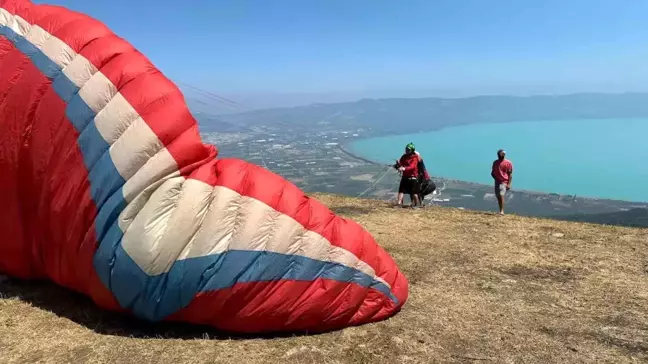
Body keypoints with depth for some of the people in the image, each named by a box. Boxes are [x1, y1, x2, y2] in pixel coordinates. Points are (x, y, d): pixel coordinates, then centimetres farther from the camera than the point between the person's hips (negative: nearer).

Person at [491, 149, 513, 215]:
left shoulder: (508, 163, -4)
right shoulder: (495, 162, 10)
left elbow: (510, 174, -5)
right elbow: (492, 172, 15)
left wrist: (509, 184, -12)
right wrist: (495, 178, -5)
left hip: (504, 182, -5)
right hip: (497, 182, 5)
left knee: (501, 195, -19)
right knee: (498, 197, 6)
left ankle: (502, 211, -19)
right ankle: (500, 211, 15)